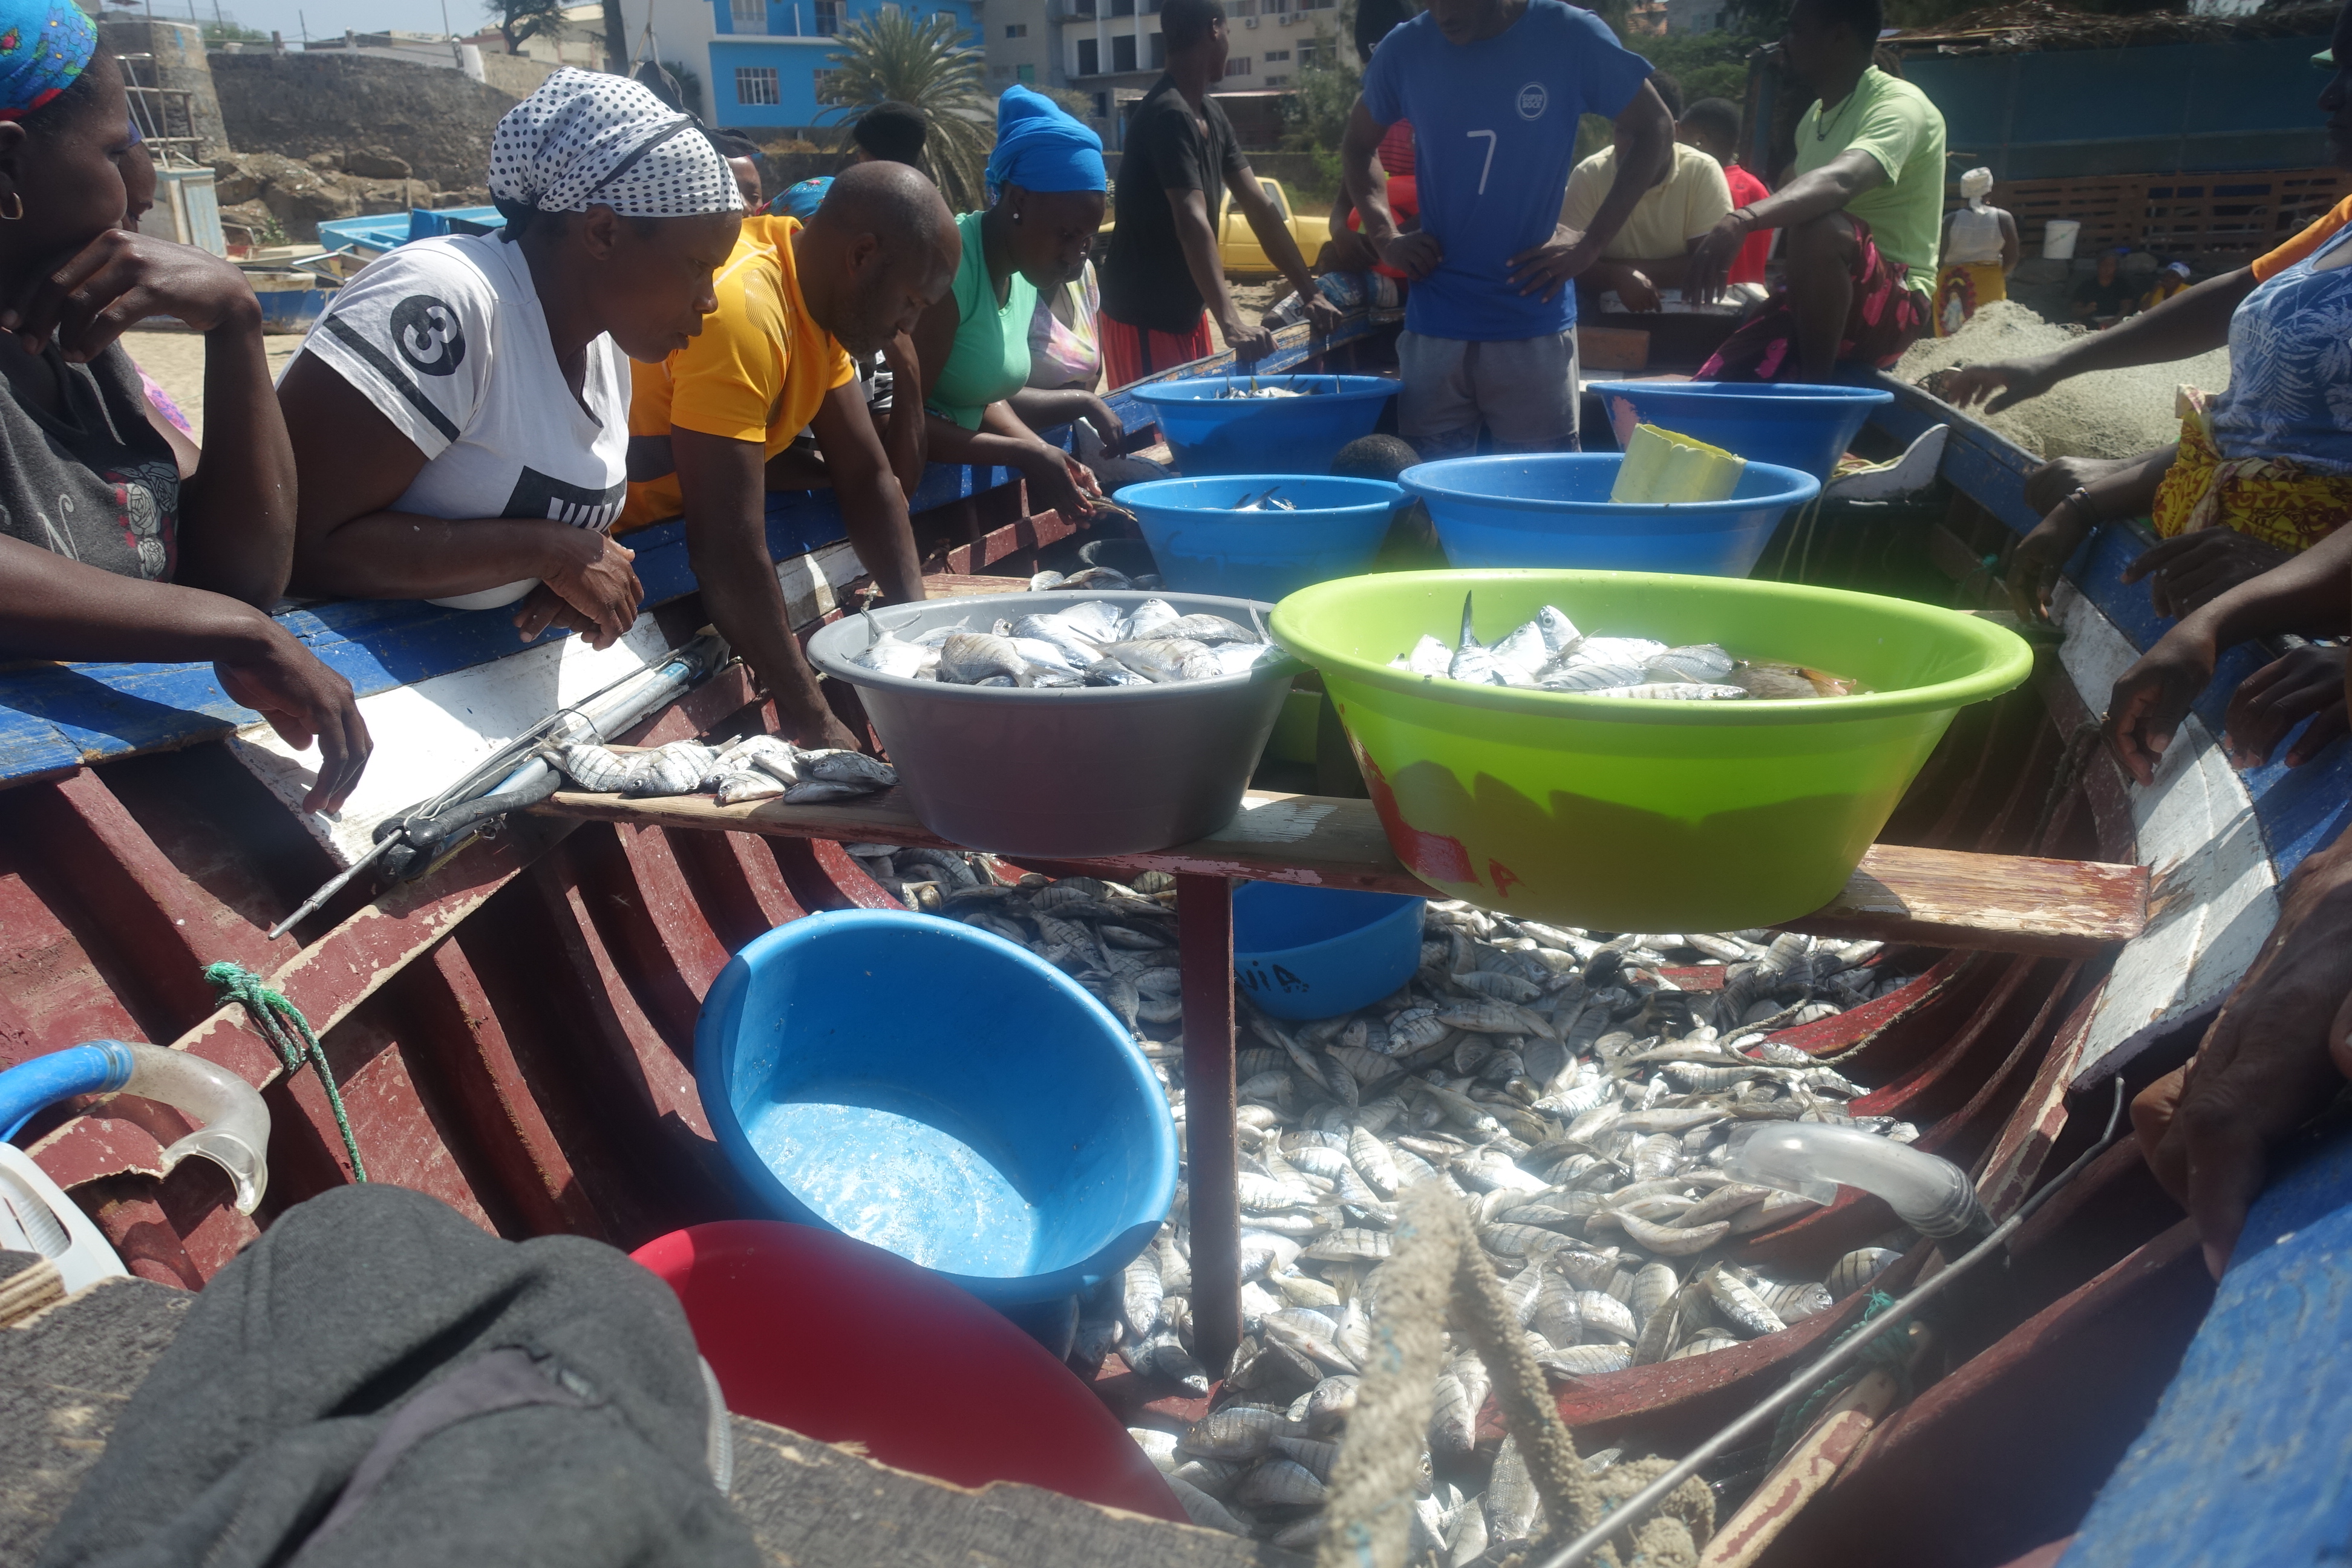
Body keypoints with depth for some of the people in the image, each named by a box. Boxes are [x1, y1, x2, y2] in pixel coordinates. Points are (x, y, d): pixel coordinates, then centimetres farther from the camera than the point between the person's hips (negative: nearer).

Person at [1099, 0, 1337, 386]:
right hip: (1144, 318, -9)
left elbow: (1258, 207, 8)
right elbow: (1192, 223, -32)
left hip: (1188, 312, 9)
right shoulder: (1170, 116, -20)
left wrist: (1310, 295, 3)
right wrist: (1232, 324, -42)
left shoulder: (1211, 115, 10)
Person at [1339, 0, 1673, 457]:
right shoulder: (1406, 49, 1)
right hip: (1434, 324, 2)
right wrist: (1385, 238, 3)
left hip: (1534, 322, -2)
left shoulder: (1571, 37, -5)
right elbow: (1356, 146, 17)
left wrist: (1591, 244, -3)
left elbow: (1653, 130, 5)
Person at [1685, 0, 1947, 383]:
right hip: (1818, 303, 7)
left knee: (1822, 230, -38)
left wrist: (1744, 219, -53)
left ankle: (1815, 384, -21)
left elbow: (1840, 182, -37)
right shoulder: (1815, 116, 12)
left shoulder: (1899, 104, -15)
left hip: (1892, 307, -7)